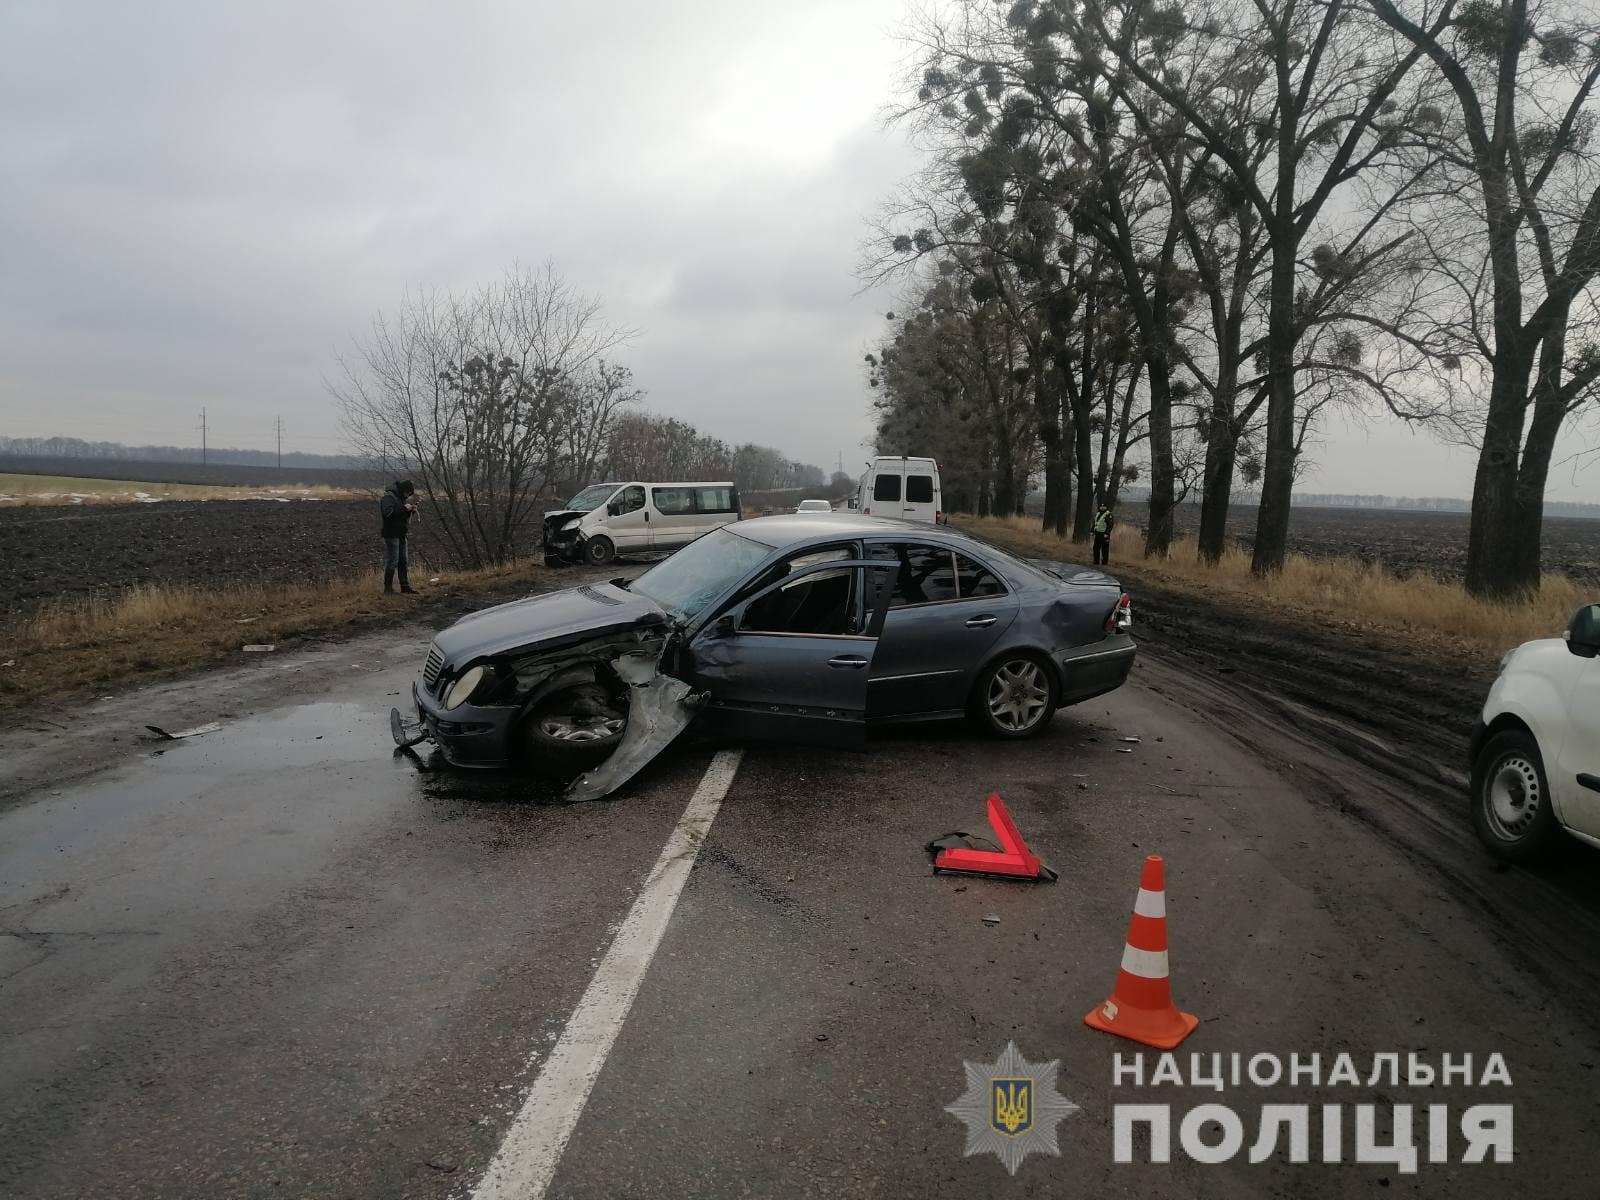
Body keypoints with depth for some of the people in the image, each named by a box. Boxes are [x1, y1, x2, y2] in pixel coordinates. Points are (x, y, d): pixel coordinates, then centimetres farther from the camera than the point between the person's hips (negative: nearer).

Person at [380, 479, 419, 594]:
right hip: (391, 534, -9)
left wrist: (411, 510, 3)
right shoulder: (388, 497, -12)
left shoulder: (402, 498, 17)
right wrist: (404, 508, -23)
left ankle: (405, 586, 18)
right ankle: (388, 588, 1)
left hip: (401, 534, 9)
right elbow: (388, 513, -27)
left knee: (403, 562, 12)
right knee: (392, 561, -6)